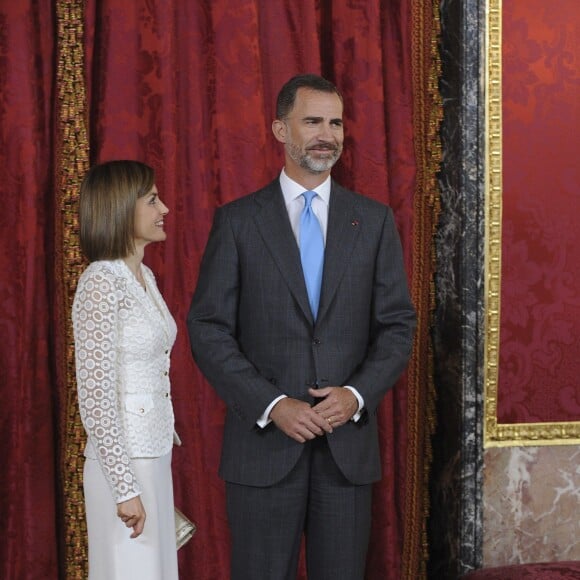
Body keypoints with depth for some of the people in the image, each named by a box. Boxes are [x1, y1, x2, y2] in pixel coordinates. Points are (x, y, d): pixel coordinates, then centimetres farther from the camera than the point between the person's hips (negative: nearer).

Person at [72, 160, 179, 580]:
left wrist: (157, 462, 18)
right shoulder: (101, 281, -17)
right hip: (124, 460, -8)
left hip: (155, 453, 8)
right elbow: (96, 397, -19)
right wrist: (125, 489, -19)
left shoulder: (144, 276, 10)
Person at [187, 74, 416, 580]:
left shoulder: (375, 221, 7)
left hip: (348, 442, 2)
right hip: (263, 440, -2)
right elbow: (208, 329, -3)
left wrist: (357, 394, -11)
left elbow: (398, 324, 6)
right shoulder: (237, 221, 0)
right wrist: (272, 405, -13)